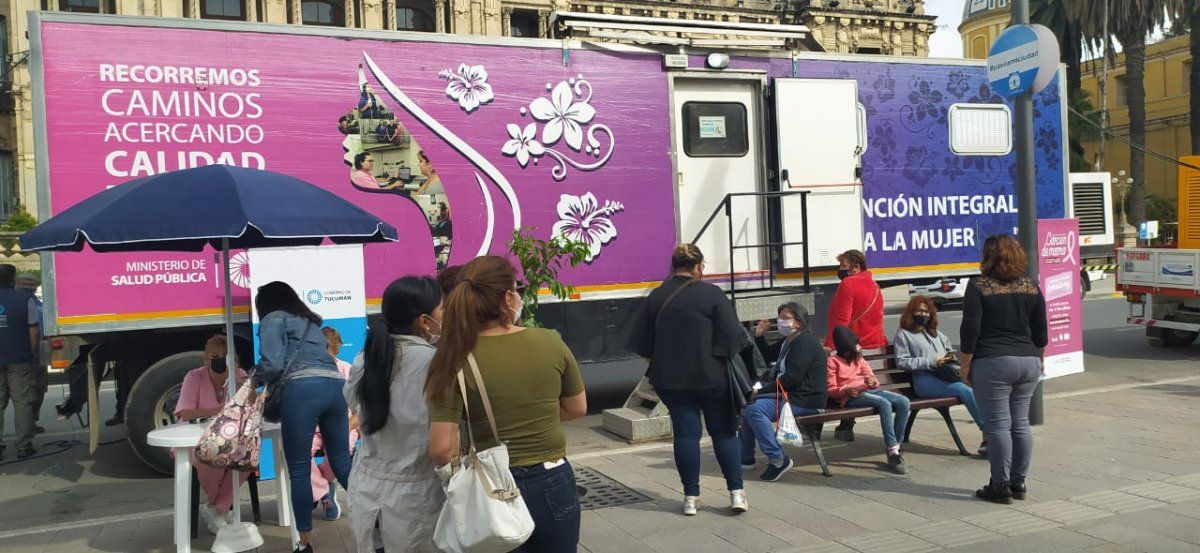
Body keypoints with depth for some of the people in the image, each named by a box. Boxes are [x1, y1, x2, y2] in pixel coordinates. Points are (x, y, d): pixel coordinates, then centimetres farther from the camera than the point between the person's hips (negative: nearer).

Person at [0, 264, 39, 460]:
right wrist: (33, 353, 3)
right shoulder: (25, 298, -6)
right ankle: (24, 446, 3)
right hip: (19, 359, -3)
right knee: (22, 403, 2)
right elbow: (34, 329, -7)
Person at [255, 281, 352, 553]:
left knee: (299, 470, 4)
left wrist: (257, 378, 19)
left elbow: (272, 364, -1)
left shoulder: (273, 319, 12)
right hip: (336, 385, 6)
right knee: (342, 462, 15)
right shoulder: (311, 321, 33)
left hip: (303, 388, -6)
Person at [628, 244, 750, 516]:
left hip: (670, 378, 3)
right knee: (724, 431, 9)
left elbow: (641, 342, 5)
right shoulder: (712, 294, -11)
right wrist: (745, 340, 9)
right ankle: (736, 492, 8)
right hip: (710, 376, -3)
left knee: (685, 433, 7)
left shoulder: (656, 297, 0)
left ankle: (691, 497, 10)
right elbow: (733, 336, -13)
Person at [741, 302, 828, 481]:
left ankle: (778, 459, -24)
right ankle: (746, 458, 22)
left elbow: (791, 379, -23)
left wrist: (764, 388, -18)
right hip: (789, 394, 11)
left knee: (756, 409, -26)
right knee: (749, 404, 16)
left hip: (806, 401, -11)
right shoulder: (788, 341, 17)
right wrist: (759, 336, 16)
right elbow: (768, 356, 32)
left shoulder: (804, 342, -15)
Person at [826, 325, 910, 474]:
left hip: (871, 390, 7)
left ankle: (895, 448, -17)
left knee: (903, 402, -18)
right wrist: (846, 390, -22)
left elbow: (873, 380, 17)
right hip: (852, 396, -7)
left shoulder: (859, 359, 25)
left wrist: (873, 381, -8)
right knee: (885, 403, -33)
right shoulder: (833, 362, 5)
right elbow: (831, 390, -2)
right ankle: (892, 452, -34)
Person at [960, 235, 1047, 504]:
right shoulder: (1031, 286, 9)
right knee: (1021, 423, 11)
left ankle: (1000, 486, 2)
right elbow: (1041, 331, 13)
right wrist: (1038, 359, 25)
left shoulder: (979, 286, -7)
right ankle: (1019, 483, 17)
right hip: (1028, 362, 6)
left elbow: (970, 330, -10)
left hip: (992, 363, -6)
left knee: (997, 425, -2)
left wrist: (965, 366, -3)